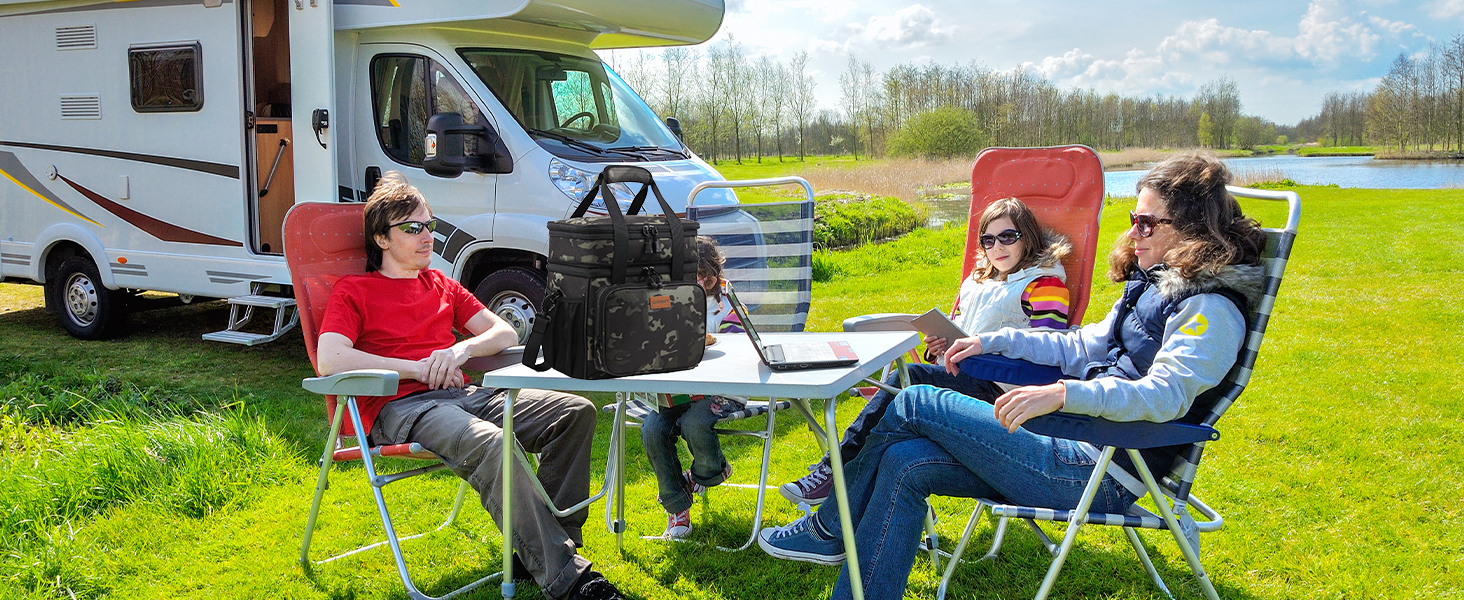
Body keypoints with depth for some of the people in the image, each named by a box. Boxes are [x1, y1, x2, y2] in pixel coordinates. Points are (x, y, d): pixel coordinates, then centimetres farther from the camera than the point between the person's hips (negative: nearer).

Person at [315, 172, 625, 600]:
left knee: (576, 411, -15)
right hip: (400, 407, -6)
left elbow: (505, 333, 20)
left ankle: (549, 547, -18)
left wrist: (462, 349, -3)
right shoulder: (354, 291, 10)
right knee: (492, 443, -38)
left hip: (461, 394, 7)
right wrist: (418, 368, -10)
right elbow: (330, 361, -9)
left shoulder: (441, 285, 28)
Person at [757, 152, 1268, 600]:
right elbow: (1085, 346, 23)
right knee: (904, 462, -6)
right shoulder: (1154, 283, 16)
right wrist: (993, 341, 16)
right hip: (1084, 443, 9)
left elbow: (1164, 394, -28)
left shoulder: (1211, 310, -13)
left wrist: (1060, 394, -41)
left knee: (914, 405, -10)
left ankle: (828, 531, 7)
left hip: (1102, 478, -9)